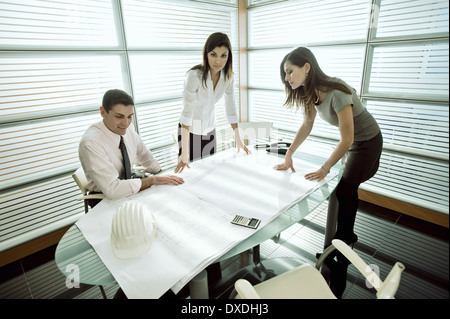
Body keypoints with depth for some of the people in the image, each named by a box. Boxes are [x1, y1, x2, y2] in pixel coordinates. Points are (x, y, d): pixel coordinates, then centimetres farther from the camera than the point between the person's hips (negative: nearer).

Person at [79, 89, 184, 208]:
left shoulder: (128, 127, -8)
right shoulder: (90, 143, -28)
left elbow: (143, 154, 10)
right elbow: (112, 189, -33)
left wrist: (162, 176, 0)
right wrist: (153, 180, -28)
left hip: (127, 187, 6)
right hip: (104, 199, -6)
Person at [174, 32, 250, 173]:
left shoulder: (227, 76, -9)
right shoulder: (195, 75, -27)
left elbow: (231, 108, -1)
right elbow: (187, 112, -29)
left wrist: (238, 140, 1)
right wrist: (184, 153, -32)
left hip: (209, 128, 5)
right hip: (190, 129, -5)